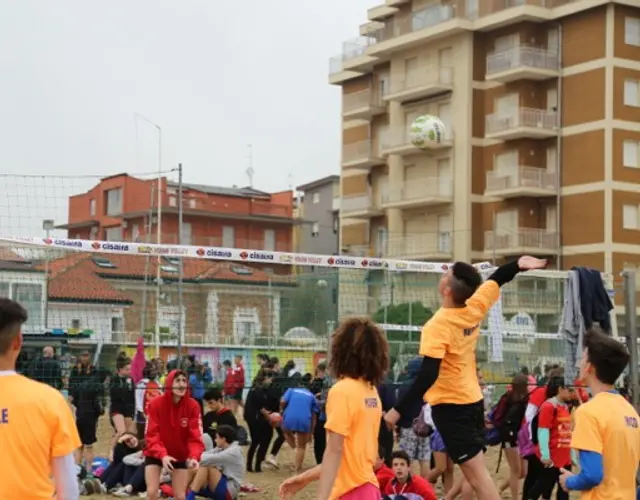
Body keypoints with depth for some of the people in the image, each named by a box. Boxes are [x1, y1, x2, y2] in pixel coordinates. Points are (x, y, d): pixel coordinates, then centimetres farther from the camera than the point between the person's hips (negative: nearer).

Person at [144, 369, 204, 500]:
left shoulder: (193, 406, -18)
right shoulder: (156, 404, -21)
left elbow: (195, 436, -19)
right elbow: (151, 435, -22)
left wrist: (194, 457, -38)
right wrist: (162, 455, -38)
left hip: (180, 455, 1)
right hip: (155, 454, -1)